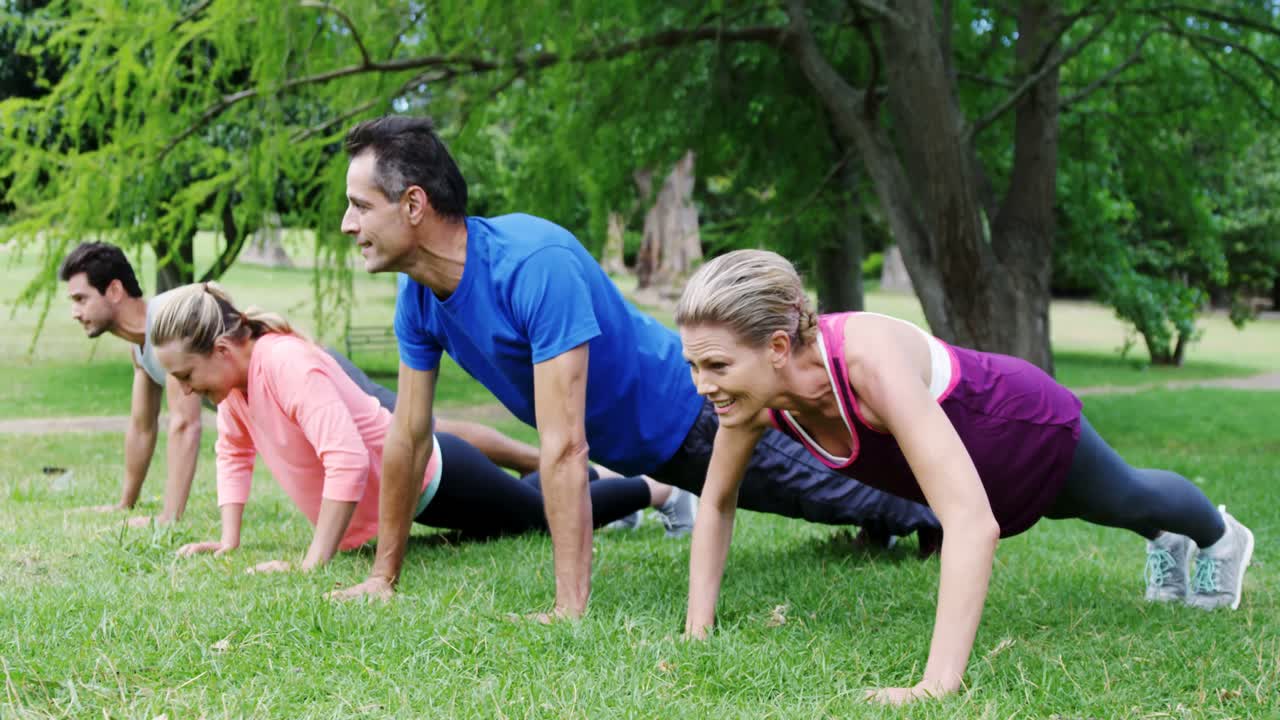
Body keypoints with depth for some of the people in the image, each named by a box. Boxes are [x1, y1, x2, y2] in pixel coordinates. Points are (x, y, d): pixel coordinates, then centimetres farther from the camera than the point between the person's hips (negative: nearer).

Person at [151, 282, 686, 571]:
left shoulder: (288, 366, -35)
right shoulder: (236, 369, -8)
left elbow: (347, 462, -44)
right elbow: (234, 452, 7)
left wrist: (312, 563, -39)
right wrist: (228, 543, -1)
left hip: (431, 479, -8)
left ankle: (665, 488, 35)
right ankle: (589, 477, 57)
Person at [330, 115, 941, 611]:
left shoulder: (535, 264, -41)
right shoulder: (418, 298, -17)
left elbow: (564, 447, -43)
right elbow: (408, 436, -7)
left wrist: (569, 609, -42)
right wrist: (383, 575, -3)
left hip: (688, 415, -6)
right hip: (630, 447, 6)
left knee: (822, 487, 18)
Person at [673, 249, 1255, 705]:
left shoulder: (869, 360, -49)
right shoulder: (754, 389, -30)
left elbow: (973, 521, -54)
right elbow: (716, 504, -11)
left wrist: (937, 685, -59)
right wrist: (698, 628, -18)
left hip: (1028, 427, -5)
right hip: (966, 449, 5)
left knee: (1127, 498, 30)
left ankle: (1219, 535, 65)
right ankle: (1165, 540, 72)